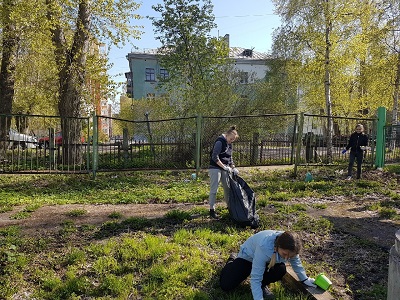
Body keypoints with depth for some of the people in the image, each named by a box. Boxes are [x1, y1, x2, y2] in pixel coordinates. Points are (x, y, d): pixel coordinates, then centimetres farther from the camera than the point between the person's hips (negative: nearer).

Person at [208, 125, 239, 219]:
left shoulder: (229, 144, 11)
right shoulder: (220, 142, -16)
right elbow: (215, 157, -22)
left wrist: (233, 168, 8)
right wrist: (224, 167, -21)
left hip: (224, 169, 9)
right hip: (215, 168, -9)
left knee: (227, 187, 16)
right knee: (213, 190, -5)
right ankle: (212, 210, 1)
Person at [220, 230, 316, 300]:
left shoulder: (289, 247, -27)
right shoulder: (264, 247, -46)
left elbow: (296, 262, -1)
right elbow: (255, 278, -41)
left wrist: (304, 279, 5)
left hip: (269, 260, 5)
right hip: (248, 256, -4)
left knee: (281, 270, -29)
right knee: (226, 285, -14)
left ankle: (262, 285, 0)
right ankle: (232, 261, 17)